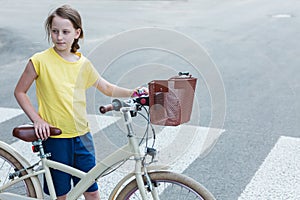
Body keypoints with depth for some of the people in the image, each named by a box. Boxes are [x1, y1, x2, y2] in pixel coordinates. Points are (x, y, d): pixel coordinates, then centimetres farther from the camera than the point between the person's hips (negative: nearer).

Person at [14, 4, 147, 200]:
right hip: (54, 138, -3)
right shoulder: (40, 61, -8)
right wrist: (37, 120, -9)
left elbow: (107, 88, 14)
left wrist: (132, 92, -1)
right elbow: (20, 92, 0)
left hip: (82, 136, 3)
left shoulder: (83, 63, 3)